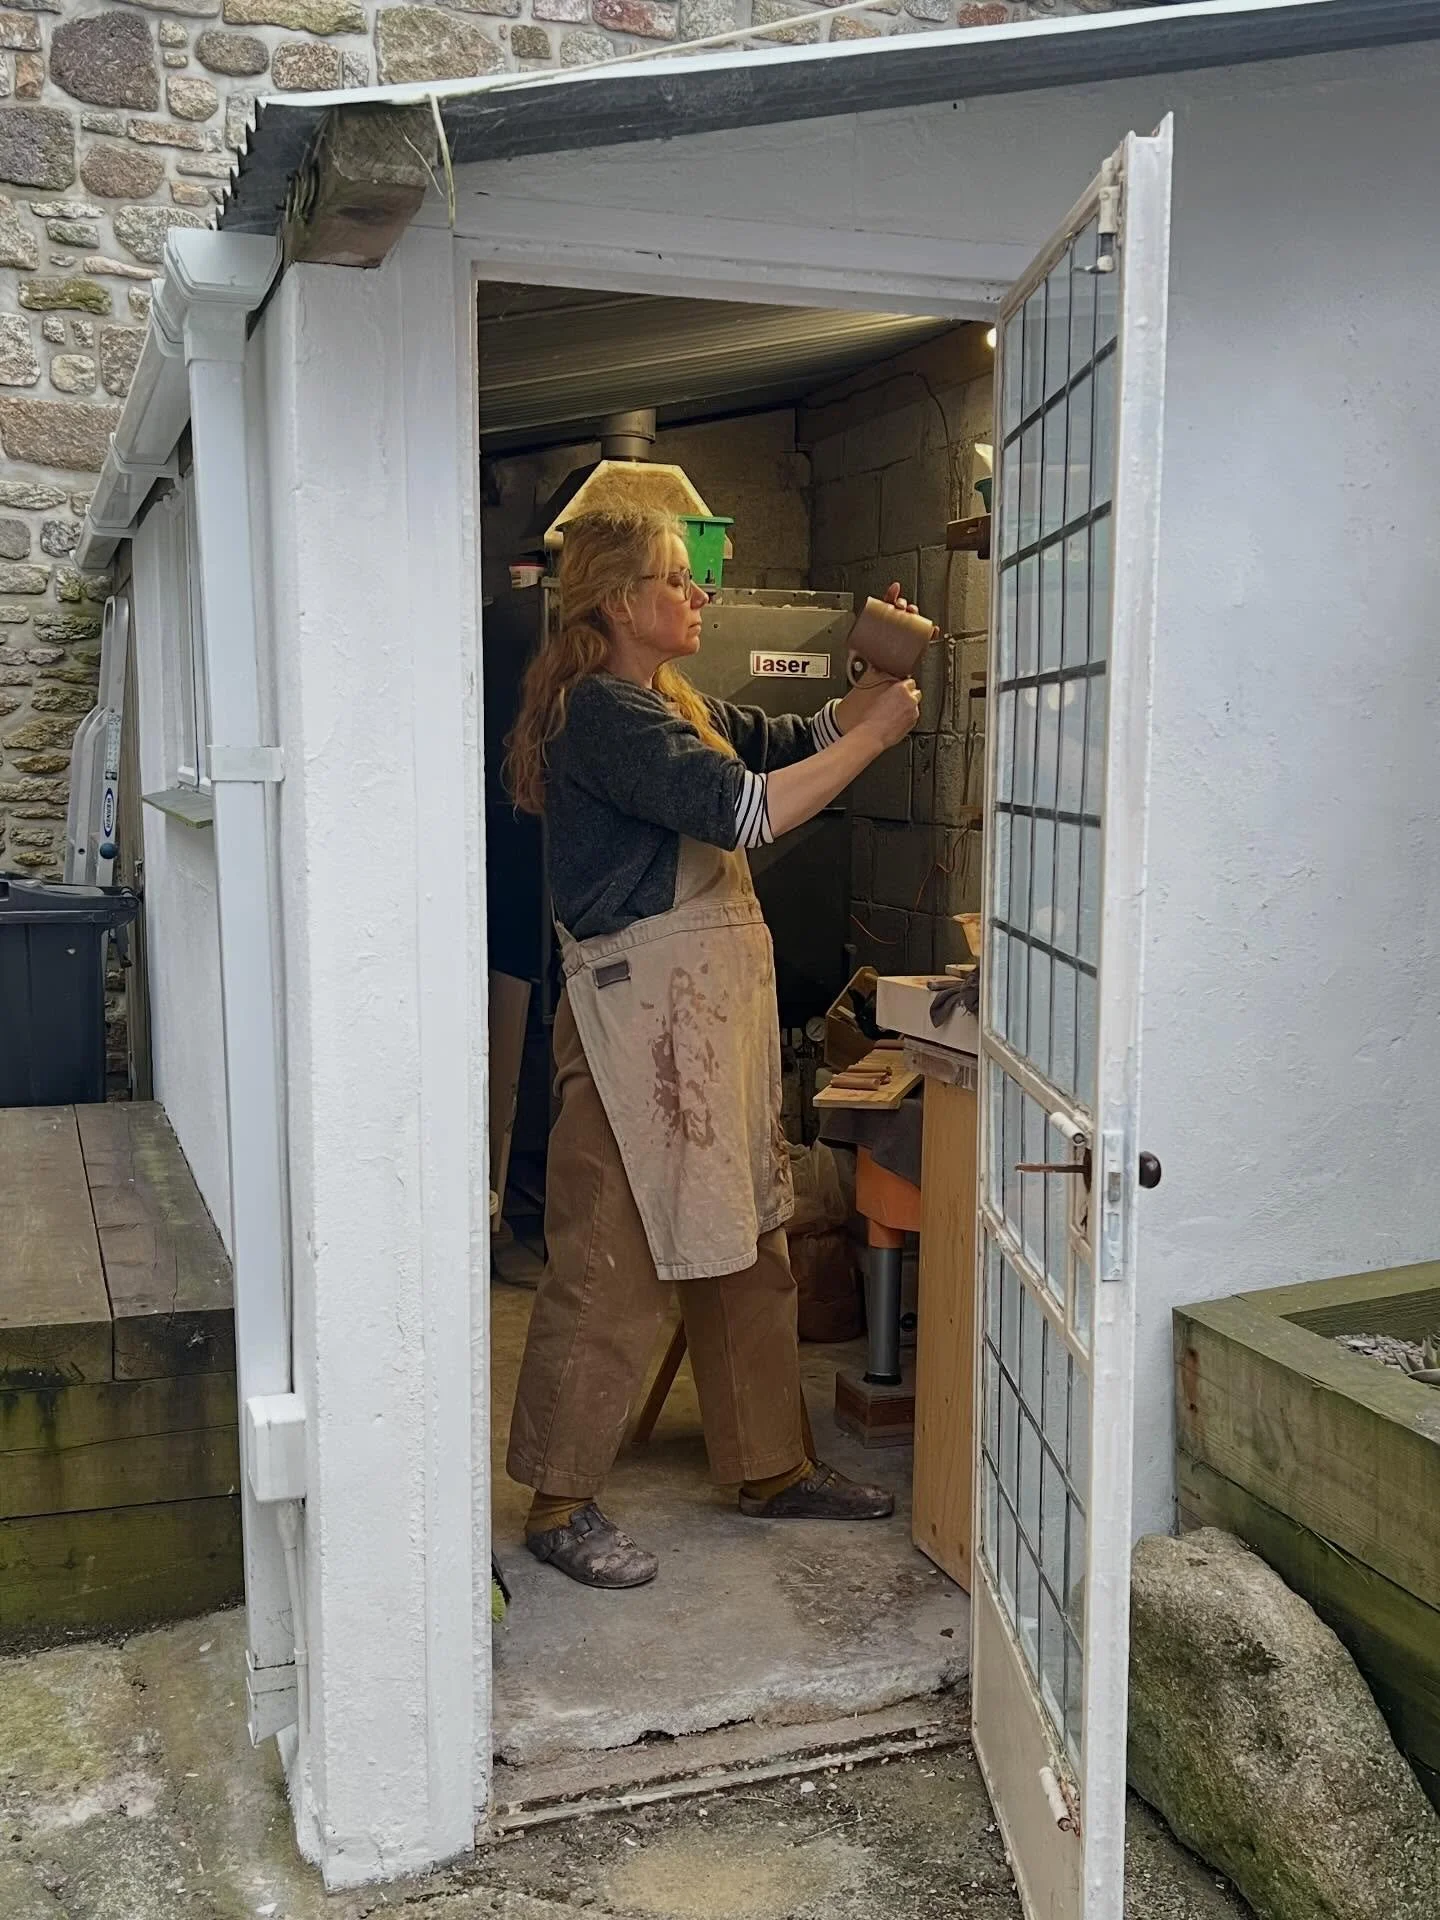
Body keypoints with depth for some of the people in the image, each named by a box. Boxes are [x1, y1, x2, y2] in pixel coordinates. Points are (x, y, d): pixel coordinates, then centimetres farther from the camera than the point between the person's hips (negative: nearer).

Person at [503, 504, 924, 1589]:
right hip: (639, 1008, -10)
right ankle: (560, 1505, 12)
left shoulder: (676, 706, 17)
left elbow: (795, 744, 22)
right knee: (615, 1264, -2)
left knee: (747, 1246, 16)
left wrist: (880, 679, 5)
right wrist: (874, 736, -14)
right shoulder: (599, 711, -14)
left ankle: (772, 1467, 29)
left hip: (718, 1006, 10)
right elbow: (744, 810, -23)